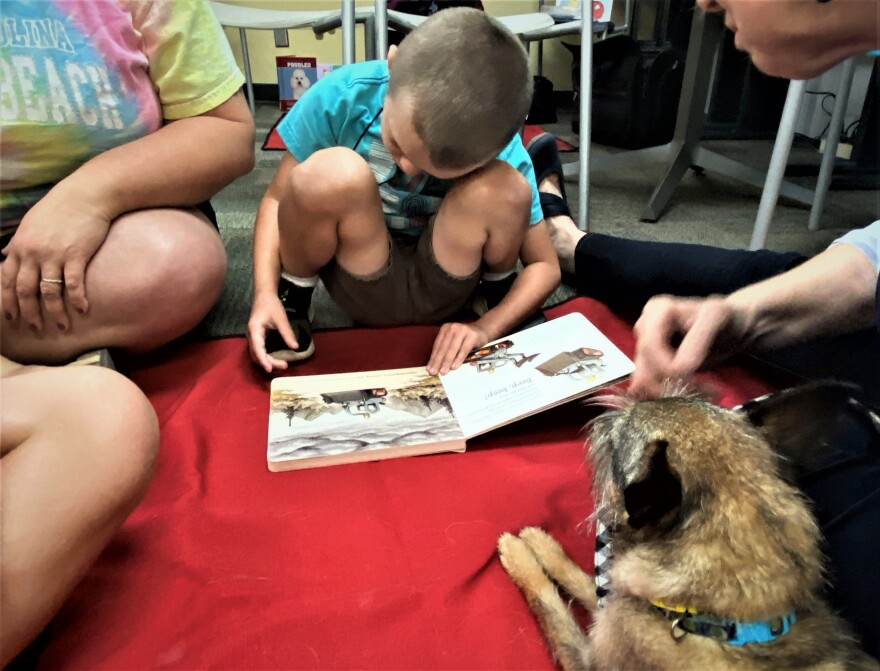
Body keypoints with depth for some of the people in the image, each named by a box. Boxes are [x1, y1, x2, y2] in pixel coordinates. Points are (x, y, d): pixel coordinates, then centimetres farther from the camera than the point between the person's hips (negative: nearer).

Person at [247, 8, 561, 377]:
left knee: (503, 190, -29)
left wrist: (486, 327, -25)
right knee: (330, 173, -32)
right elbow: (277, 198, -9)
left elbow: (545, 266, -9)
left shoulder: (503, 155, -20)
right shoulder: (342, 96, -21)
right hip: (362, 287, 0)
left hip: (439, 293, 1)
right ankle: (294, 296, -4)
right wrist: (266, 293, -23)